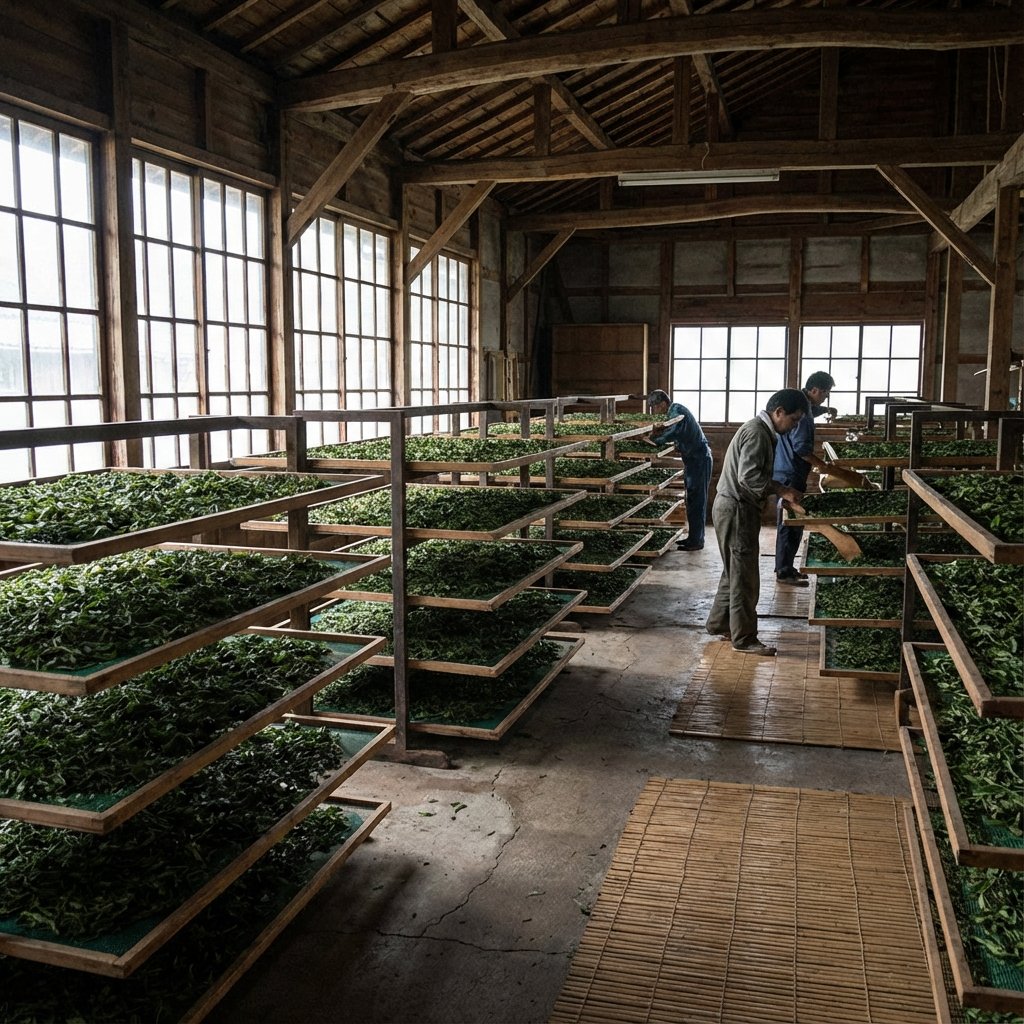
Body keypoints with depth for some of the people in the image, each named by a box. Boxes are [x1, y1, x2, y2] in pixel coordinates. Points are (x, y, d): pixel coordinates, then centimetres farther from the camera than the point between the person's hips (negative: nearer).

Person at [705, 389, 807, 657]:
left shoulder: (762, 431, 14)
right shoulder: (756, 432, -18)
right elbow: (748, 476, -27)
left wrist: (779, 490, 8)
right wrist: (782, 491, -20)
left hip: (736, 508, 10)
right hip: (736, 510, -10)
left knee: (735, 571, 19)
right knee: (744, 576, -3)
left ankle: (718, 623, 30)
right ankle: (744, 639, 5)